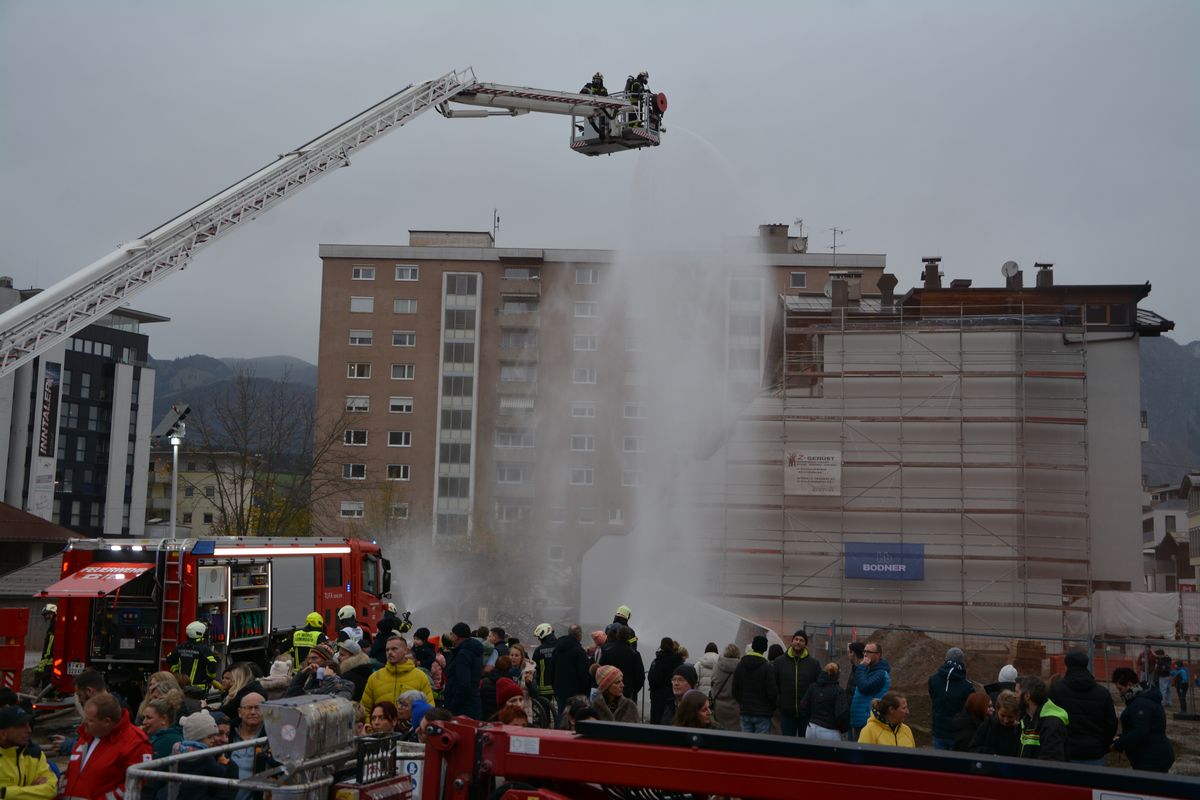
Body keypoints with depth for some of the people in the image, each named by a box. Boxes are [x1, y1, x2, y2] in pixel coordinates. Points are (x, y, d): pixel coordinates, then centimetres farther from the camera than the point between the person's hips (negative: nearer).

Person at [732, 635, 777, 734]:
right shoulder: (767, 667, -12)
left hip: (745, 712, 4)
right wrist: (773, 707, 7)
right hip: (763, 714, -4)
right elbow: (772, 692, -12)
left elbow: (735, 690, 7)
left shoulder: (740, 665, 4)